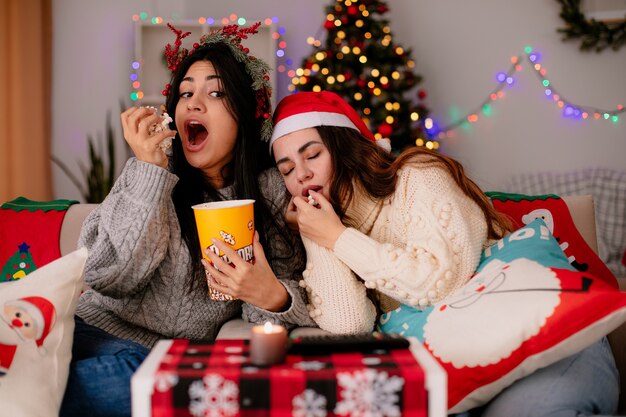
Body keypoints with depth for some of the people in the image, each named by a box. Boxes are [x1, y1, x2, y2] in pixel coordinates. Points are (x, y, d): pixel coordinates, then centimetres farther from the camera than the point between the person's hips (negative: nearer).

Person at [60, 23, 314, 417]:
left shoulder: (271, 192, 1)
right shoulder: (147, 171, 1)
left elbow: (287, 293, 0)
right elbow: (108, 277, -9)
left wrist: (272, 296, -25)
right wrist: (150, 170, -16)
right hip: (99, 327, 0)